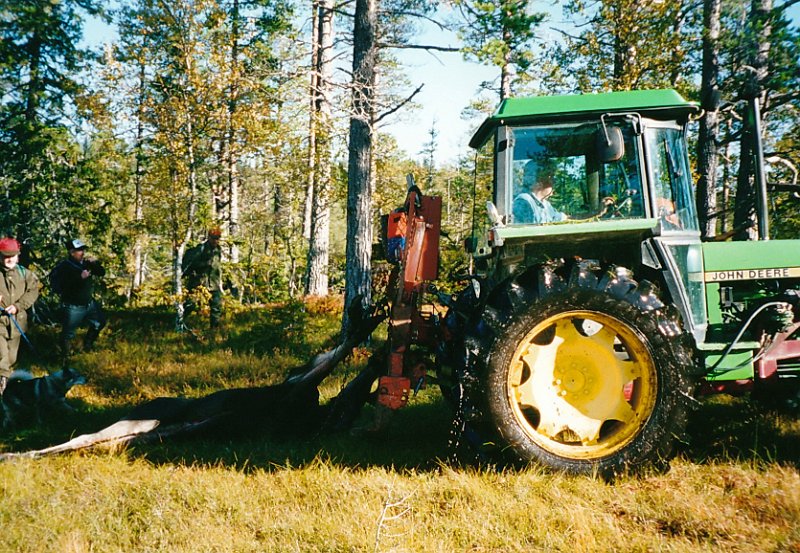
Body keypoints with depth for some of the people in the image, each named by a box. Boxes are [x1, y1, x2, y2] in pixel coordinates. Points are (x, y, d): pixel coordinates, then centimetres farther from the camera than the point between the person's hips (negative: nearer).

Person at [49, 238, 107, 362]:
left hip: (89, 304, 7)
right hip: (73, 308, -7)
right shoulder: (63, 268, -18)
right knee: (69, 333, 1)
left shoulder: (86, 263, 2)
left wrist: (95, 263, -14)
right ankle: (66, 358, 18)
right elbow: (59, 287, -29)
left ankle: (88, 344, 41)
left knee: (100, 322, 21)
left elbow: (102, 273, 6)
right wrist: (80, 278, -33)